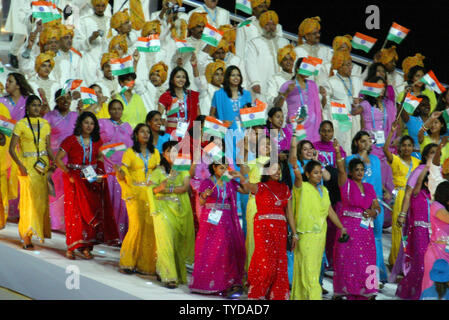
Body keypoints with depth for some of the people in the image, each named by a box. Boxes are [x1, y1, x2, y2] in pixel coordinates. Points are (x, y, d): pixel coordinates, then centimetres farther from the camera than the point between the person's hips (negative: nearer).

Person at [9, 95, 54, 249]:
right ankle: (27, 237, -2)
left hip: (44, 165, 4)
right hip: (28, 166, -4)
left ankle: (41, 232, 15)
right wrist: (20, 165, -15)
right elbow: (12, 148, -5)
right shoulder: (21, 124, -3)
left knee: (43, 199, 4)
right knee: (29, 199, -7)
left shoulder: (45, 124, 11)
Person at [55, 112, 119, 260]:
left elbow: (100, 157, 20)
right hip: (75, 179, -4)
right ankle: (71, 247, 1)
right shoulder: (71, 140, -5)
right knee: (75, 211, -6)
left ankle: (86, 247, 6)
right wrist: (69, 174, -12)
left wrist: (99, 174, 4)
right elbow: (58, 159, -5)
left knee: (93, 211, -1)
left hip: (92, 181, 4)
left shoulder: (97, 141, 8)